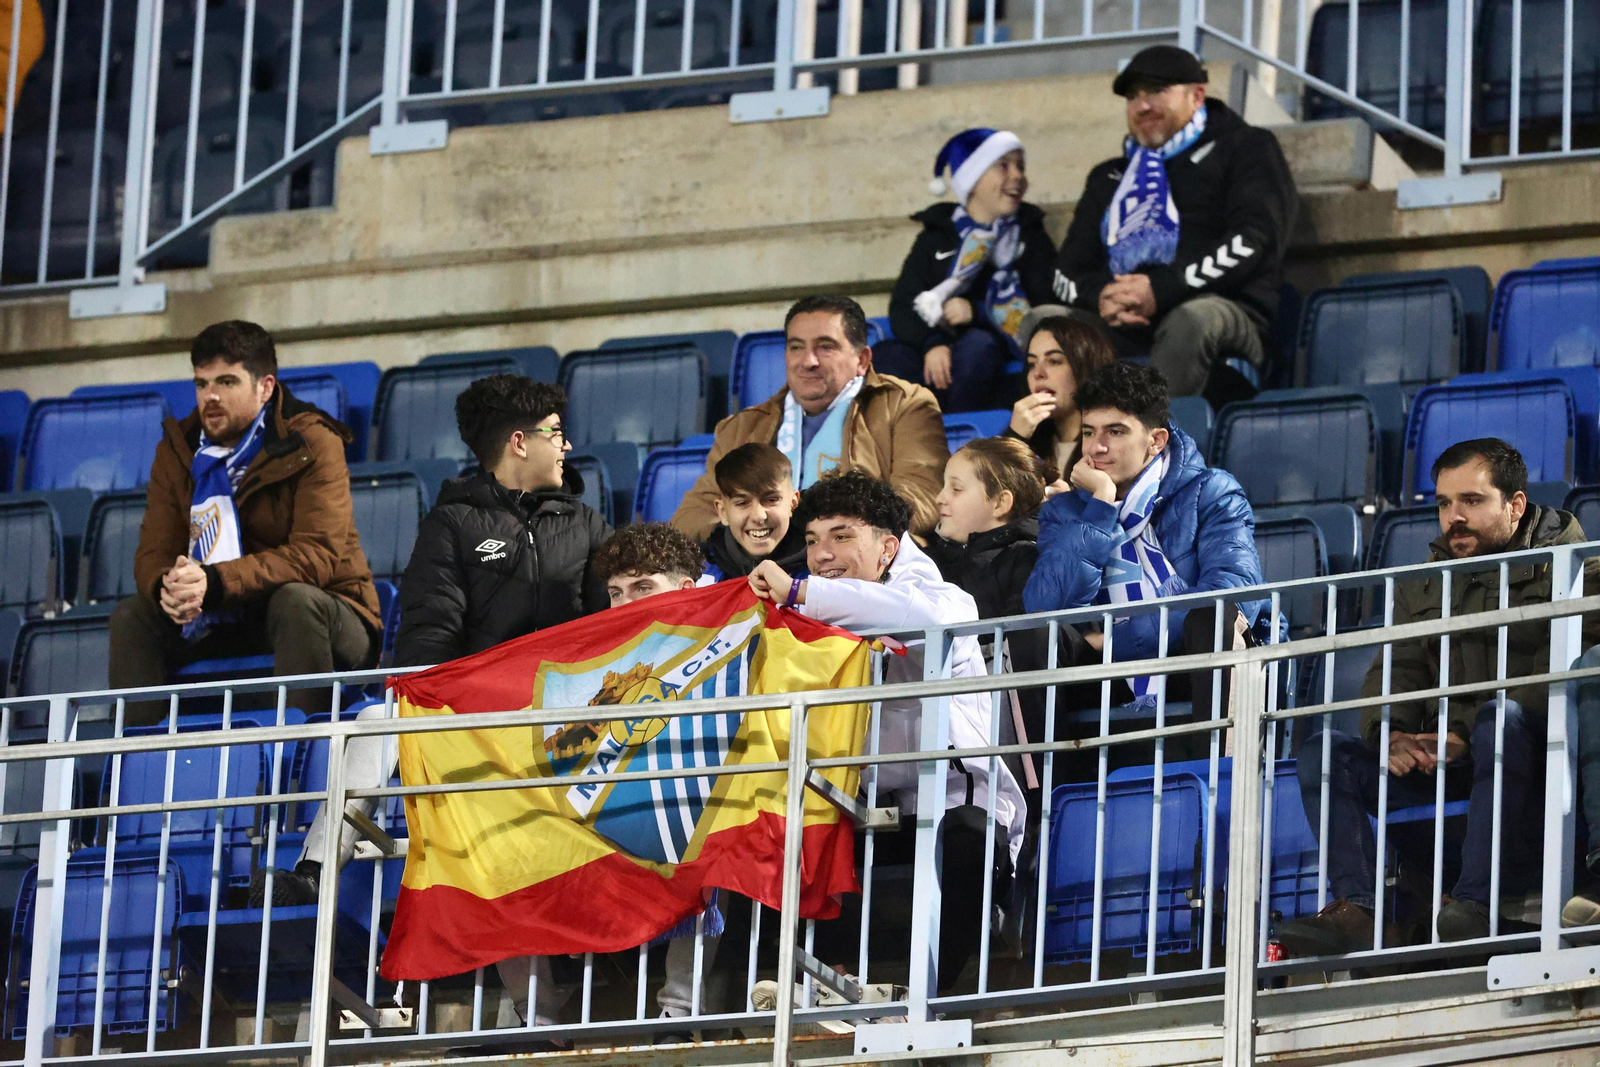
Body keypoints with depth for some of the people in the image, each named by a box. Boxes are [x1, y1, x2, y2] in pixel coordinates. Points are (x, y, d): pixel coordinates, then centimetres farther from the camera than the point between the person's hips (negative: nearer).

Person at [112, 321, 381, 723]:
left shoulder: (312, 444, -13)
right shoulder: (178, 451, 4)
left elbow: (317, 555, -25)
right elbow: (154, 552, -1)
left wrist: (215, 582, -36)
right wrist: (168, 587, -29)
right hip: (226, 622, 5)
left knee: (294, 599, -36)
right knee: (132, 617, -11)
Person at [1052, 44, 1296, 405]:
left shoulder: (1245, 148, 18)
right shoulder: (1110, 178, 32)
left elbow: (1253, 240, 0)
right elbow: (1067, 271, 23)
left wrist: (1163, 289, -13)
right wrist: (1099, 296, -4)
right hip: (1121, 327, 4)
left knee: (1192, 318, -41)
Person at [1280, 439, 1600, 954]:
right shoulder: (1425, 583, 20)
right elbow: (1395, 668, 13)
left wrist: (1467, 735, -24)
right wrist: (1390, 732, -12)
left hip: (1534, 756, -6)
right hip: (1441, 756, 6)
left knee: (1503, 716, -39)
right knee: (1323, 751, -11)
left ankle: (1476, 902, -44)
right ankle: (1356, 906, -29)